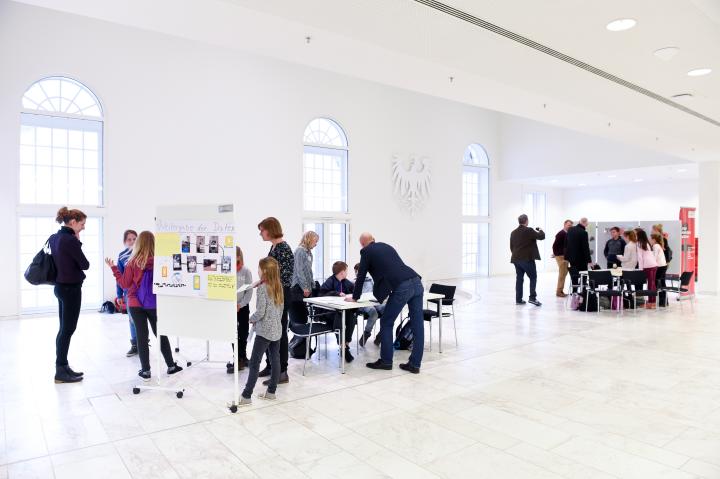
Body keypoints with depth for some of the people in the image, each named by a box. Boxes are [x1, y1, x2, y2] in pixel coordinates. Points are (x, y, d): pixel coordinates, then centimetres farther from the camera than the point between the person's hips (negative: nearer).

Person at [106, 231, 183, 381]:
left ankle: (145, 370, 12)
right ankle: (171, 366, 21)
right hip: (154, 304, 0)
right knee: (161, 334, 14)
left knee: (142, 336, 8)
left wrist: (113, 268, 8)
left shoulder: (133, 262, -9)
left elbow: (125, 284, -1)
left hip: (136, 304, 0)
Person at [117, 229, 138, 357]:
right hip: (128, 291, 3)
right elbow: (120, 276, 9)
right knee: (132, 318, 11)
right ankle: (135, 345, 23)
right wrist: (119, 295, 9)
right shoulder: (122, 256, 3)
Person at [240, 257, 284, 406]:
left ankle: (246, 396, 0)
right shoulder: (279, 287, 7)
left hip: (264, 330, -8)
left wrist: (251, 319, 0)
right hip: (277, 329, 8)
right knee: (275, 360, 11)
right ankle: (271, 391, 20)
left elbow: (260, 312, -18)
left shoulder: (262, 288, -15)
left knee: (254, 362, -3)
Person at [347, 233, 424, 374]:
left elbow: (361, 276, 13)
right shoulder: (386, 246, 28)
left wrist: (355, 297, 27)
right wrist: (383, 292, 51)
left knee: (386, 323, 9)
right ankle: (415, 364, 15)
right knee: (417, 325, 8)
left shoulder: (366, 252, 10)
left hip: (402, 287, -7)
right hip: (416, 282, 7)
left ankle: (386, 361, 15)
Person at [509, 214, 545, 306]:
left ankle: (518, 299, 8)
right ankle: (532, 297, -4)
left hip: (516, 259, 6)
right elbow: (541, 236, -8)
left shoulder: (513, 232, 10)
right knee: (533, 278, 3)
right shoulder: (529, 230, -9)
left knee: (519, 279, 8)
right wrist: (540, 230, 12)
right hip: (527, 259, -6)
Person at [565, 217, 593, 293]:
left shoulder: (570, 230, 3)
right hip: (581, 258, -6)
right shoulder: (583, 232, -17)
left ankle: (574, 292, 13)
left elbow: (566, 244, 10)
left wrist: (566, 257, 17)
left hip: (571, 257, 6)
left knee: (574, 276, 11)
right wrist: (589, 260, -13)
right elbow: (586, 248, -17)